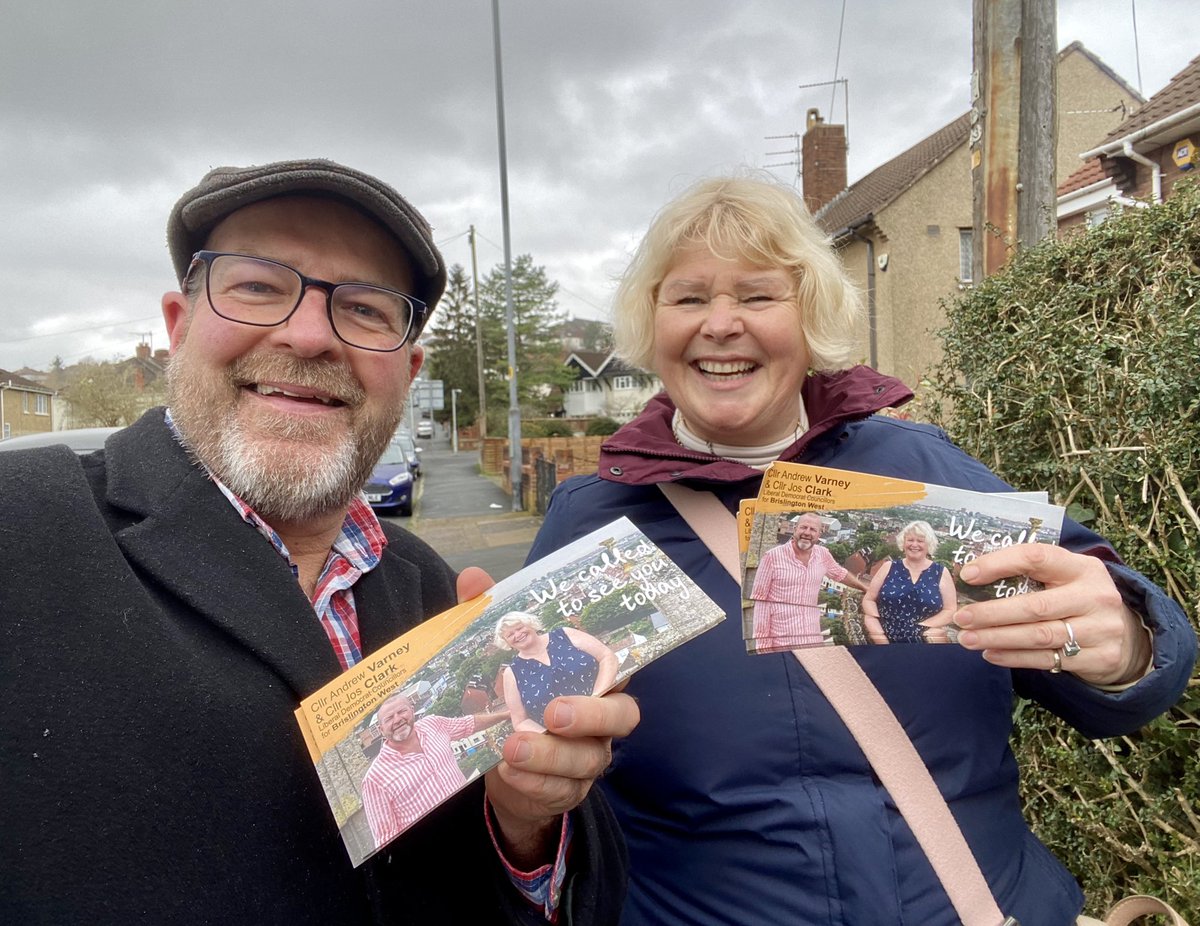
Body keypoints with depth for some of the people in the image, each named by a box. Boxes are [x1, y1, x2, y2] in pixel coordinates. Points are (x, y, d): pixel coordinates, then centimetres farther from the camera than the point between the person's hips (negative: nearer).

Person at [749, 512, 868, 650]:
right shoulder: (772, 556, -9)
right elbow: (761, 600, -7)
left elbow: (840, 574, 25)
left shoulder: (823, 555, 4)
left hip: (813, 639, 4)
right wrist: (762, 641, -10)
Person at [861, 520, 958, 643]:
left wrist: (922, 627, -11)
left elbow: (951, 610, 3)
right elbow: (868, 600, 7)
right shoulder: (889, 567, 9)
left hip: (923, 643, -1)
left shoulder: (941, 572, 6)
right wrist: (878, 633, -10)